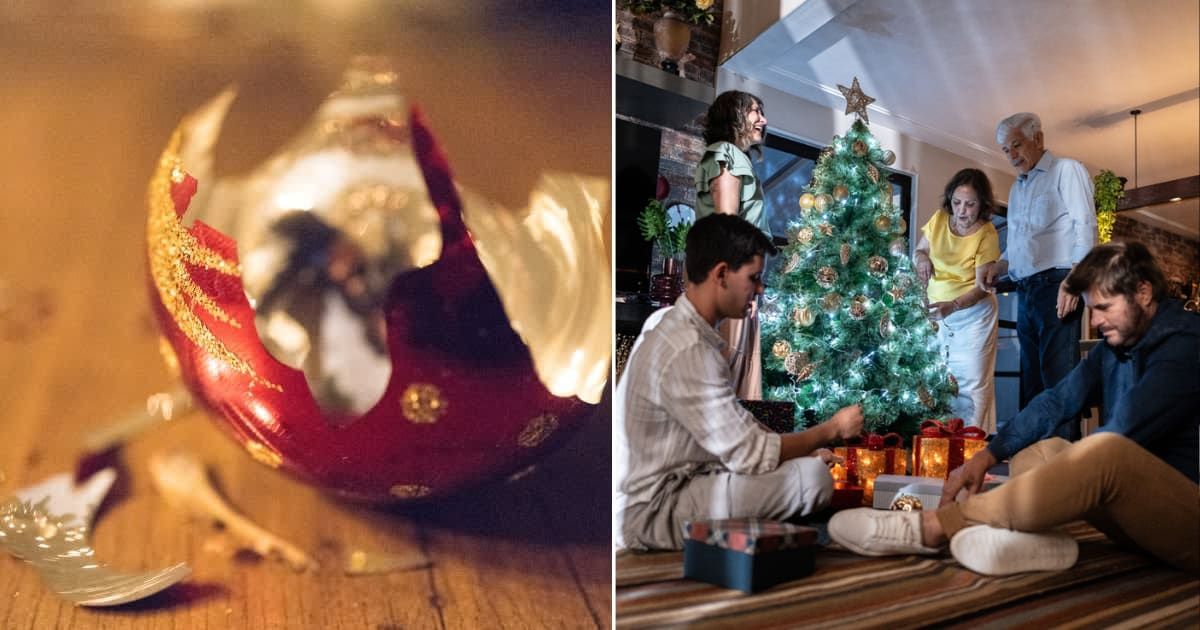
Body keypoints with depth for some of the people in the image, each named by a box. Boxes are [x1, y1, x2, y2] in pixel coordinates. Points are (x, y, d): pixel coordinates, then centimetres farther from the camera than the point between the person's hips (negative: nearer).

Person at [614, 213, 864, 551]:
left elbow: (735, 422, 14)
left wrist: (804, 449, 4)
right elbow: (752, 456, -22)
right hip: (650, 512, -10)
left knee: (805, 462, 17)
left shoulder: (672, 325, 7)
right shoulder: (687, 352, -25)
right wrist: (832, 429, -6)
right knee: (812, 477, -21)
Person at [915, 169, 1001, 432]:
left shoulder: (987, 235, -15)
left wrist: (953, 306, -33)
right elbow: (918, 251, 11)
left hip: (973, 314, -5)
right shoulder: (939, 219, -3)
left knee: (972, 381, -5)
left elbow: (982, 286, -17)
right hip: (937, 312, 5)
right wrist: (921, 259, -13)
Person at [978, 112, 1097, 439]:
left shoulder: (1067, 170, 2)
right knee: (1031, 376, 9)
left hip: (1055, 286, -8)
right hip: (1025, 292, 8)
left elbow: (1085, 226, -8)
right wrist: (998, 266, 6)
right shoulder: (1017, 188, 23)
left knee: (1058, 375, -12)